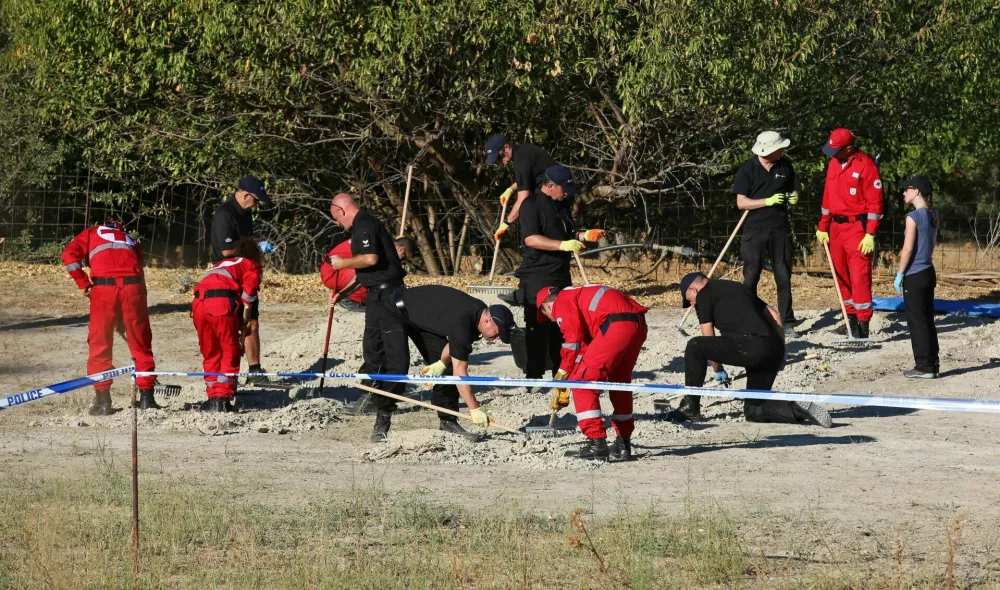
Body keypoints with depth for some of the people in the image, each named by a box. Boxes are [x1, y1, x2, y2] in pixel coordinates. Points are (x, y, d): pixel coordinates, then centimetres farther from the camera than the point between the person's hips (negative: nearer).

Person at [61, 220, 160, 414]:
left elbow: (69, 254, 4)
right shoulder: (130, 240, 32)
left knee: (99, 344, 7)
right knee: (141, 343, 13)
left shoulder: (91, 234, 23)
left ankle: (102, 400, 5)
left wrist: (84, 284, 8)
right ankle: (146, 396, 15)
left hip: (103, 287, -2)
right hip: (133, 286, 2)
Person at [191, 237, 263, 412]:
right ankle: (222, 399, -2)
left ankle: (213, 398, 16)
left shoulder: (221, 263, 38)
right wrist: (244, 318, 10)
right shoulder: (252, 266, 21)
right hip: (223, 304, -5)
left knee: (210, 354, 16)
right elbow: (249, 288, 2)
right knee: (230, 353, 4)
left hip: (198, 304, 5)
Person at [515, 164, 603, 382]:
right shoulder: (531, 205, -11)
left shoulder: (561, 205, 16)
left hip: (561, 275, 8)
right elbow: (530, 239, -23)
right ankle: (533, 375, -6)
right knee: (538, 328, -8)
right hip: (537, 278, -8)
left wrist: (584, 236, 8)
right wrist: (563, 245, -31)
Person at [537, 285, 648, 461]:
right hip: (638, 324, 9)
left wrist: (562, 375, 6)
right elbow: (586, 342, 37)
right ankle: (623, 444, 31)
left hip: (616, 325, -9)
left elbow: (573, 339, -5)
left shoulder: (561, 303, 8)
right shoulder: (582, 296, 35)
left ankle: (596, 444, -4)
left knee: (583, 382, -1)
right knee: (620, 381, 25)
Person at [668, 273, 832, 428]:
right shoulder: (738, 288, 32)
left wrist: (718, 371, 21)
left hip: (749, 346, -8)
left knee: (695, 347, 1)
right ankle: (797, 409, -3)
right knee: (754, 411, 18)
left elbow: (708, 338, 9)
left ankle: (690, 407, 4)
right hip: (774, 349, 8)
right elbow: (775, 315, 29)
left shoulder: (704, 295, 11)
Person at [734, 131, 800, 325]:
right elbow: (741, 202, -7)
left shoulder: (785, 165, 6)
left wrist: (793, 198, -6)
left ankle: (787, 321, 8)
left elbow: (794, 191, 18)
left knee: (783, 276, 3)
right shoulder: (747, 169, -4)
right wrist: (768, 201, -18)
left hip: (780, 229, 3)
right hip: (754, 229, -3)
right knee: (751, 276, -1)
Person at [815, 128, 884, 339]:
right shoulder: (833, 164, 10)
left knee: (859, 274, -11)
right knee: (841, 274, 10)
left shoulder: (865, 166, -13)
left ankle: (863, 322, -11)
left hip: (857, 226, -8)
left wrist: (870, 235, -17)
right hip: (836, 226, 8)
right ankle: (851, 315, 18)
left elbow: (875, 202, -14)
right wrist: (823, 227, 17)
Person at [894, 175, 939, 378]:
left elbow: (908, 249, -17)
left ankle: (923, 366, 0)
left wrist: (899, 274, -9)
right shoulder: (933, 216, 8)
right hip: (929, 272, 8)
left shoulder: (913, 217, -16)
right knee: (928, 321, 13)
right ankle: (932, 363, 16)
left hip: (914, 276, -8)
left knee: (916, 322, -2)